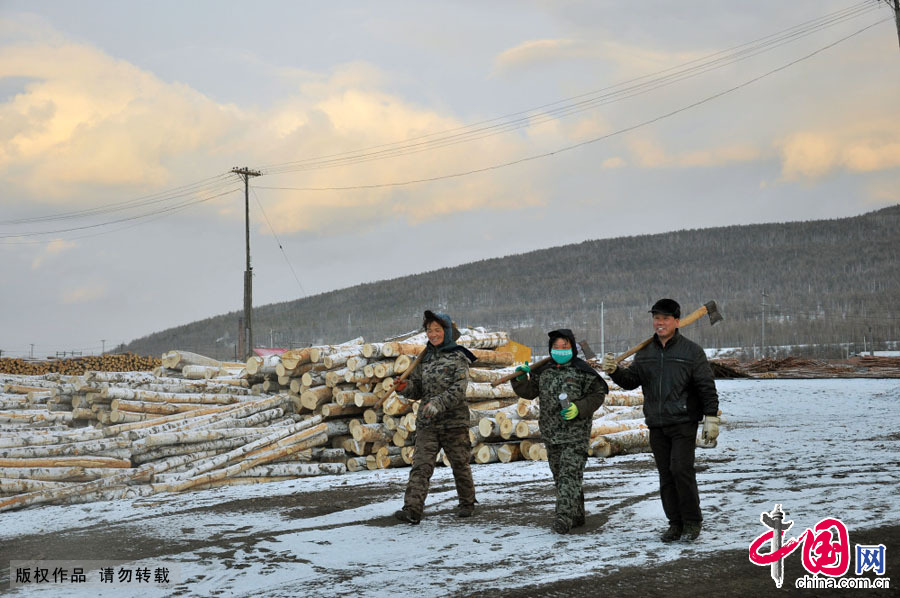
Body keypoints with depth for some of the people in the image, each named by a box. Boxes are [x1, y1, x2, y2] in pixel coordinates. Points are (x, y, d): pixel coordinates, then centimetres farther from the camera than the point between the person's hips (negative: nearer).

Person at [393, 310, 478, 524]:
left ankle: (467, 503, 29)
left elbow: (459, 389, -14)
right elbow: (417, 390, 14)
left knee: (460, 464, 9)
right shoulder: (424, 358, 12)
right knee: (420, 465, -7)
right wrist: (405, 388, -8)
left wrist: (438, 403, -27)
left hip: (454, 421, -3)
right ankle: (412, 510, -13)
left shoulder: (458, 357, -3)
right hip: (426, 422, 3)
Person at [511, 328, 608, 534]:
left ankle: (564, 517, -21)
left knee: (570, 474, -16)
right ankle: (576, 516, 22)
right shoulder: (543, 371, 11)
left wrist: (579, 408, -16)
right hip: (551, 434, 6)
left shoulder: (582, 371, -4)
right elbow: (530, 392, 19)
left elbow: (598, 394, -3)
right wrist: (521, 378, 1)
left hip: (575, 434, -6)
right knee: (559, 476, 11)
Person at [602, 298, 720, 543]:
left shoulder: (691, 351, -3)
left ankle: (692, 522, 1)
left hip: (683, 423, -5)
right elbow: (631, 380, 11)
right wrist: (614, 371, -8)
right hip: (657, 425, 5)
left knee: (681, 469, -13)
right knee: (666, 475, 8)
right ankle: (675, 523, 17)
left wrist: (711, 418, -10)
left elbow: (707, 387, -4)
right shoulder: (645, 353, 11)